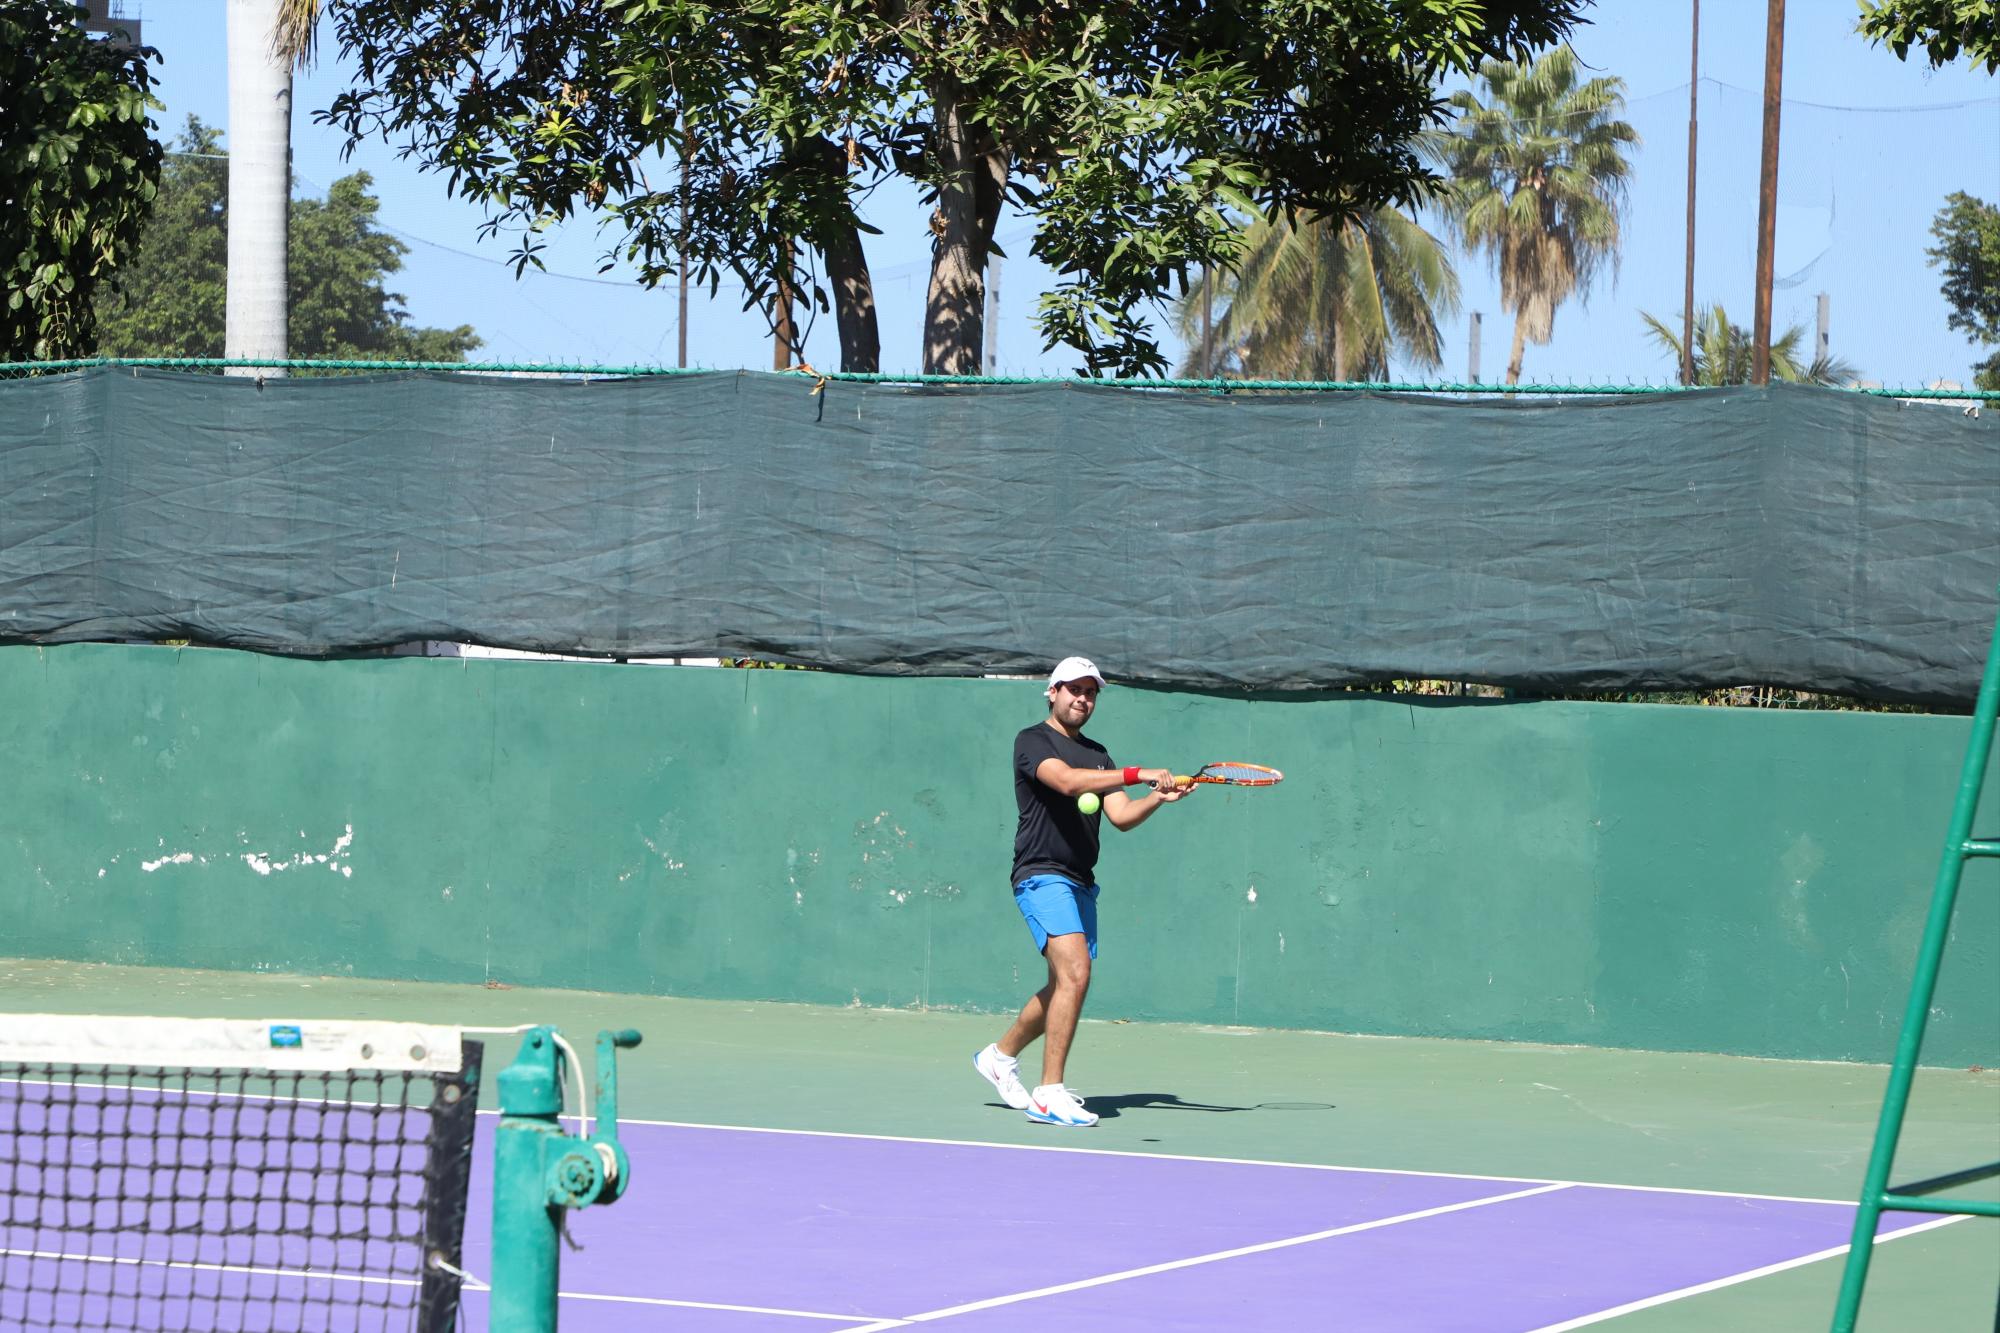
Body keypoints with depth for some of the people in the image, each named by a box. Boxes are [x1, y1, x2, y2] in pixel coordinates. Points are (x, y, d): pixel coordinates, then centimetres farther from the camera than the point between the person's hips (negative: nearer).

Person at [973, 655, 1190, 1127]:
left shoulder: (1097, 755, 18)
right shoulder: (1032, 741, -5)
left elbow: (1121, 816, 8)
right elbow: (1067, 781, -24)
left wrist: (1158, 797, -11)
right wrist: (1137, 774, -30)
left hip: (1080, 883, 8)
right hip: (1042, 875, -8)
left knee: (1064, 988, 13)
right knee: (1075, 973, -22)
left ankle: (1001, 1054, 37)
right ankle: (1049, 1095, -21)